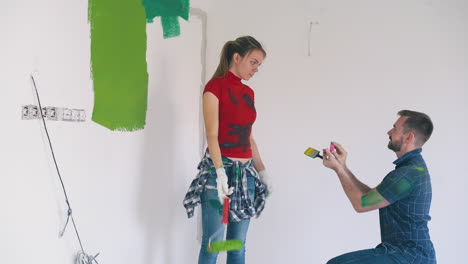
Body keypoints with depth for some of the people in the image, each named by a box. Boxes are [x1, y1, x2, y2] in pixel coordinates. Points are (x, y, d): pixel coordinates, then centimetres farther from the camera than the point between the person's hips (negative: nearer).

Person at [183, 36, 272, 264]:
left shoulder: (248, 92, 14)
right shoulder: (215, 86, -7)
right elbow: (212, 135, -14)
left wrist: (262, 172, 17)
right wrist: (221, 172, -23)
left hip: (246, 172, 7)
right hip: (220, 169, -7)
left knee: (238, 244, 9)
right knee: (212, 244, -4)